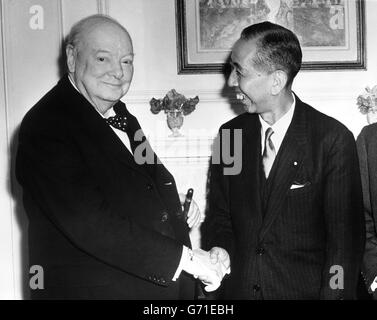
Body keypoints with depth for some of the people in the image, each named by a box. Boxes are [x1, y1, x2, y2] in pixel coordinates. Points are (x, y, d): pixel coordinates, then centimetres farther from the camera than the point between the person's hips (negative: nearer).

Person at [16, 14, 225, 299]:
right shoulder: (46, 126, -18)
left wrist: (178, 211, -1)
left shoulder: (121, 116, 8)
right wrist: (184, 257, -24)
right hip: (94, 288, -8)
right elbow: (88, 223, -26)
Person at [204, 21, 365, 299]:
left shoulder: (333, 139, -13)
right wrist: (220, 249, -11)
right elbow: (220, 213, 7)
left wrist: (333, 294, -16)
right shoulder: (229, 133, -1)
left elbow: (345, 238, -11)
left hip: (305, 289, -3)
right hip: (236, 288, 4)